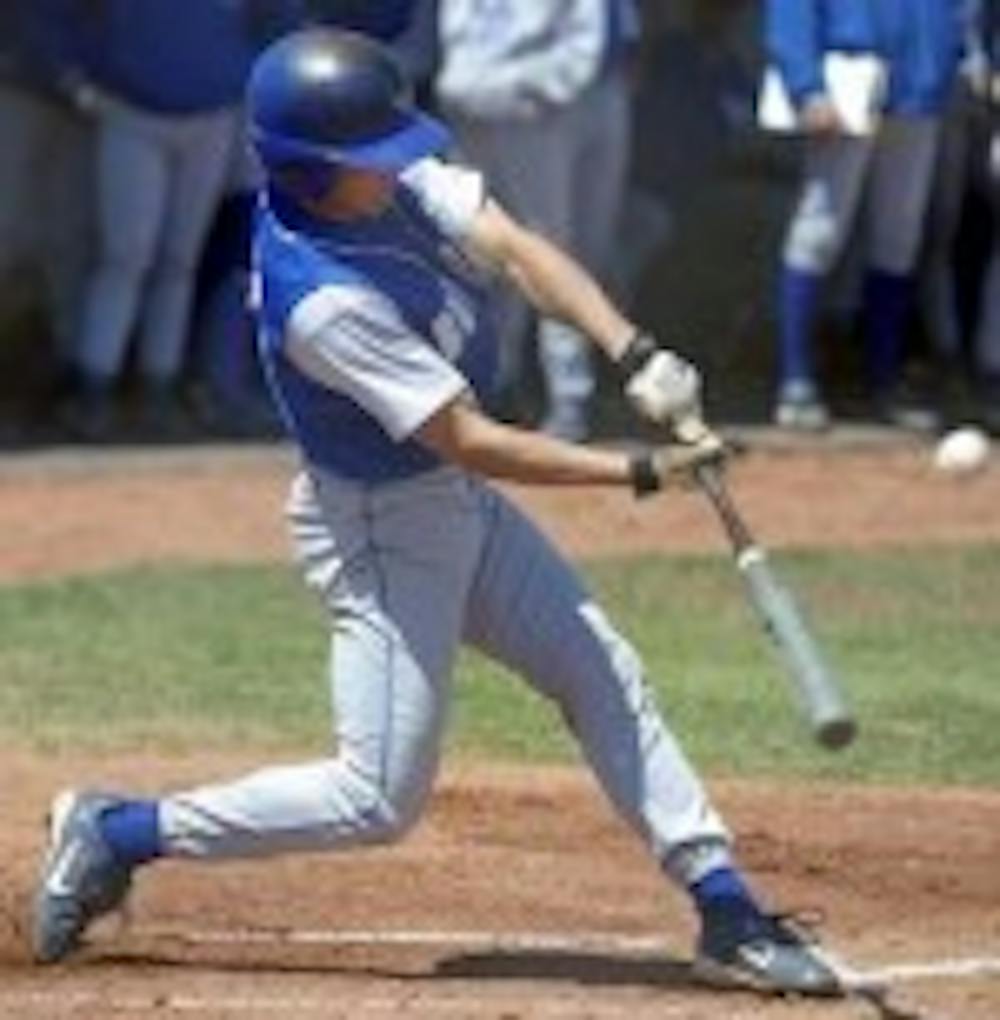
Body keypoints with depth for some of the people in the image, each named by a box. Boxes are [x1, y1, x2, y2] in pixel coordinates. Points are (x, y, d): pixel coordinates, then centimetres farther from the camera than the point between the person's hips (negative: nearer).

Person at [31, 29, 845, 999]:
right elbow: (474, 444, -31)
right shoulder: (322, 299, -34)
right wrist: (643, 471, -30)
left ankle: (726, 912, 12)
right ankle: (117, 832, 8)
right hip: (380, 529, -9)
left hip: (459, 507, 9)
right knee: (377, 800, -4)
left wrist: (635, 355, -26)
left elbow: (514, 247, -13)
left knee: (604, 677, 8)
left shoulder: (388, 177, -10)